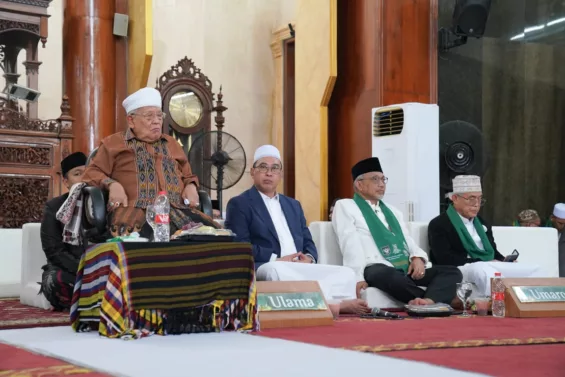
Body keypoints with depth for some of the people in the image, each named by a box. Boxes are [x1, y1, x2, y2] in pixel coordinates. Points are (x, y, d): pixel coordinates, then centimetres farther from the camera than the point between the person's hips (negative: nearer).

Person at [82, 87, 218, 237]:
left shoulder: (171, 144, 32)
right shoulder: (114, 143, 20)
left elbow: (188, 176, 38)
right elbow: (92, 173, 16)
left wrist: (191, 186, 13)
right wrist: (112, 184, -5)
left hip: (178, 209, 5)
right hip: (136, 209, -5)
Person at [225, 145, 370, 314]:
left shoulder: (293, 205, 26)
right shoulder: (239, 204, 6)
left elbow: (308, 242, 21)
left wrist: (309, 258, -4)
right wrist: (276, 259, -17)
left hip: (301, 268, 6)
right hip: (264, 267, -6)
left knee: (345, 273, -17)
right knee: (277, 272, -41)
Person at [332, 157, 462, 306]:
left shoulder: (392, 210, 30)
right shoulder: (345, 206, 8)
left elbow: (407, 240, 23)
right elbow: (350, 244, -6)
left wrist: (418, 257, -2)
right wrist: (357, 277, -20)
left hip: (407, 269, 7)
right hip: (376, 270, -7)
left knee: (452, 272, -14)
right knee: (393, 277, -42)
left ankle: (428, 302, -42)